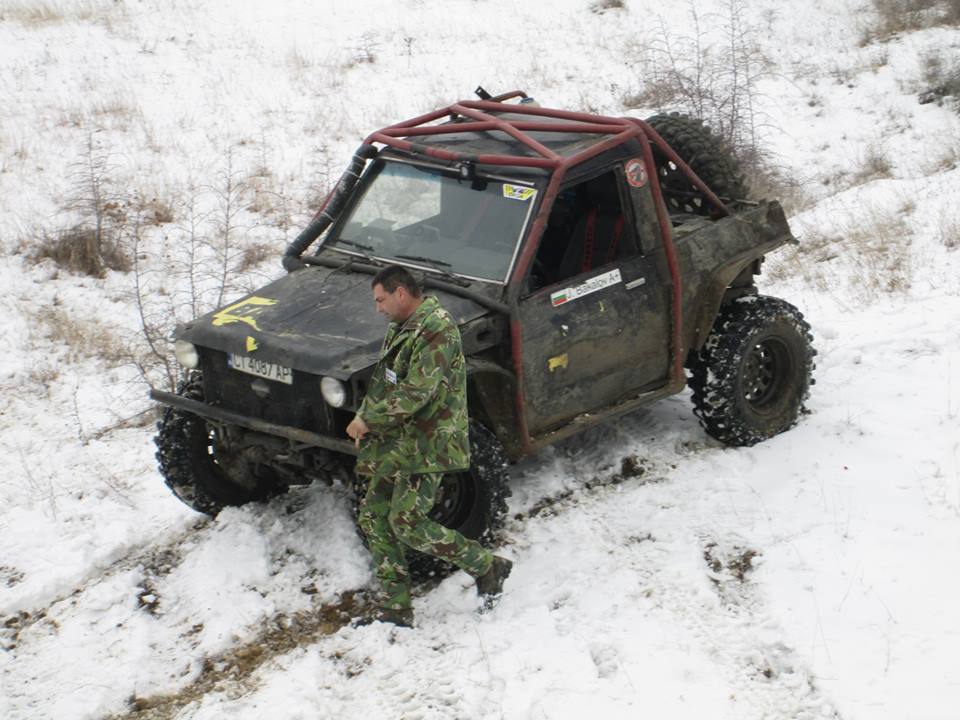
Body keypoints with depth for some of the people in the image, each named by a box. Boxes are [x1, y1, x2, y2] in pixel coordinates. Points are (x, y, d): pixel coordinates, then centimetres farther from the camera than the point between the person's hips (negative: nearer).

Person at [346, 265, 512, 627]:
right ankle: (394, 609, 13)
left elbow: (415, 393, -25)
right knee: (374, 516, 6)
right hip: (395, 443, 10)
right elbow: (382, 381, 23)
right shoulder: (401, 328, 14)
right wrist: (366, 417, 7)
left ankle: (488, 567, 3)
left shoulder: (436, 330, -19)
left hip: (426, 444, -10)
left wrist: (368, 420, -17)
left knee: (408, 522, -12)